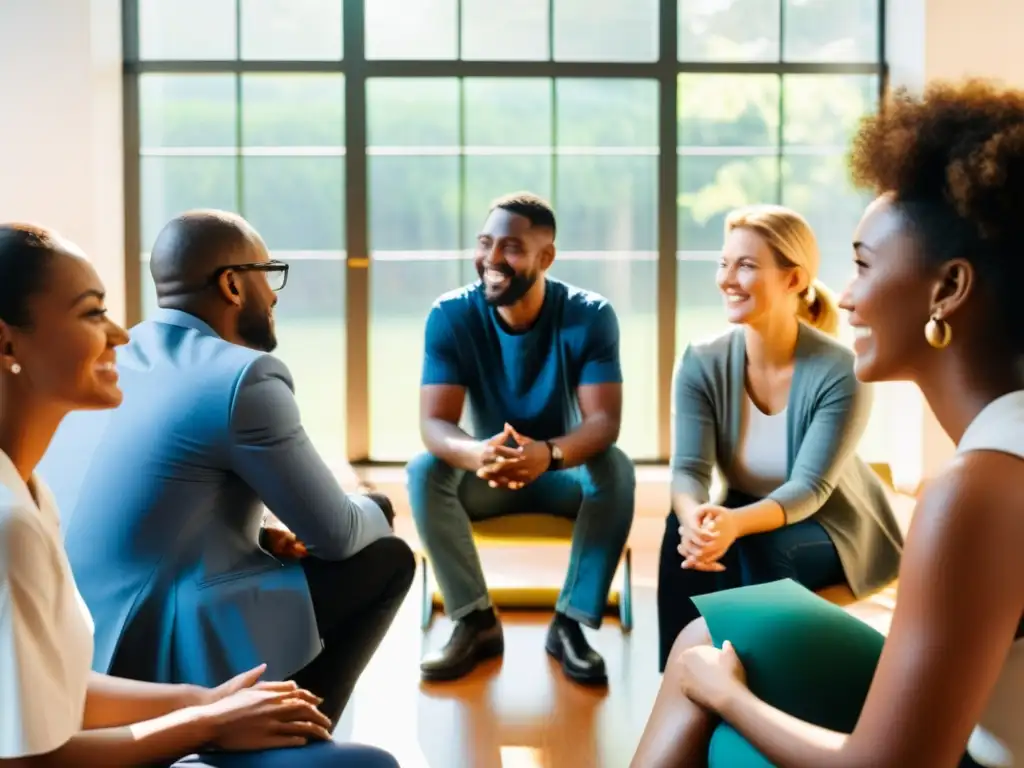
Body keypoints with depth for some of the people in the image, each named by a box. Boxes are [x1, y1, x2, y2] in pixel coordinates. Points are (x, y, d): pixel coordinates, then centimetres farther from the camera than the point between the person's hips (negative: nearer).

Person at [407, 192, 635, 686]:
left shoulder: (590, 316, -18)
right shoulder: (450, 316, -17)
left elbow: (604, 419, -24)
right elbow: (434, 422, -23)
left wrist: (549, 454, -48)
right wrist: (477, 453, -48)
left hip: (565, 471, -1)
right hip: (487, 472, 1)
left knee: (616, 469, -31)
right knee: (424, 470, -28)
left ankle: (570, 622, -20)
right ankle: (476, 622, -17)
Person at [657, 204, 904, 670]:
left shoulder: (841, 373, -23)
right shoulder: (701, 363, -12)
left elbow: (810, 488, -27)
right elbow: (689, 469, -19)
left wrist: (735, 523, -48)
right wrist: (694, 518, -45)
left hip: (837, 528, -3)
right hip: (747, 517, 3)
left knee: (759, 548, -34)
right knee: (682, 534, -29)